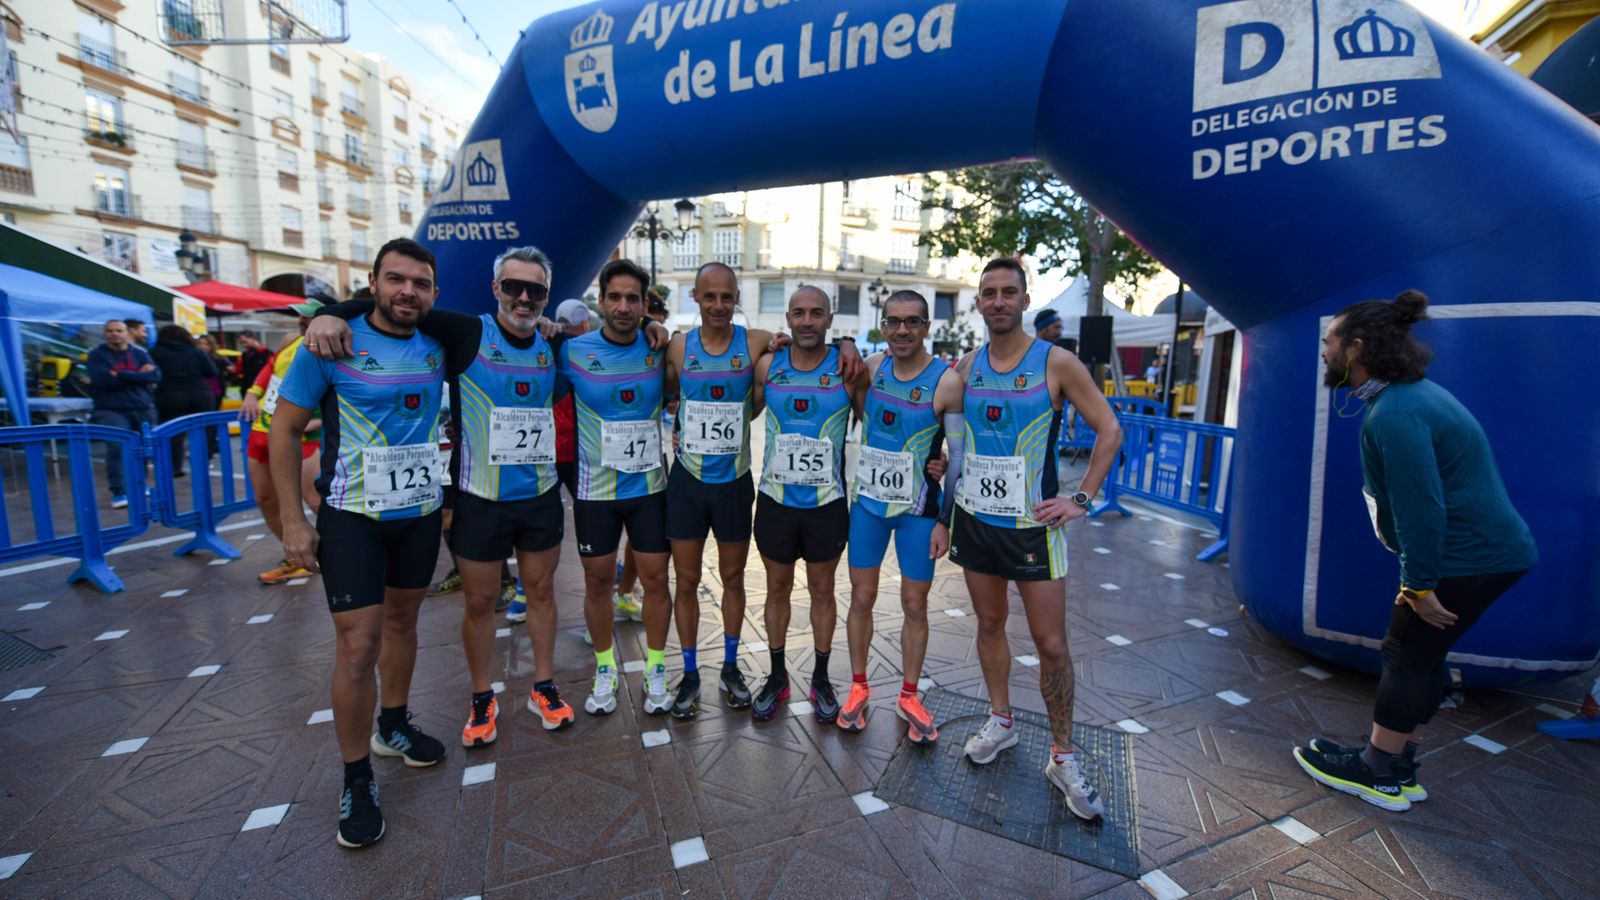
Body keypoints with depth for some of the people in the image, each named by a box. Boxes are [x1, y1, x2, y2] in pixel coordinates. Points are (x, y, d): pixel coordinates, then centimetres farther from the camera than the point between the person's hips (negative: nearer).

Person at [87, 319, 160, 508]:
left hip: (143, 410, 3)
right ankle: (119, 492, -13)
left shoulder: (139, 353, 10)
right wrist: (137, 375, -10)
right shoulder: (97, 355, 4)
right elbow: (102, 379, -13)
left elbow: (155, 375, -6)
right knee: (116, 448, -16)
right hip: (111, 411, -2)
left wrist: (121, 375, -12)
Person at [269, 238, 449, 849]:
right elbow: (285, 429, -6)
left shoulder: (437, 349, 0)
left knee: (401, 619, 18)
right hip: (352, 516, -4)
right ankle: (356, 780, 14)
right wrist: (292, 518, -10)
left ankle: (392, 726, 39)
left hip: (422, 512, 4)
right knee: (357, 644, -4)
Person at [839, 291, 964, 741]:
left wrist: (945, 520, -8)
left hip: (919, 509, -2)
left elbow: (959, 455, -8)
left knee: (915, 605, 9)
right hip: (868, 501, 3)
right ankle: (859, 687, 29)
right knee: (862, 598, 10)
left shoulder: (946, 381, -12)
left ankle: (909, 696, 28)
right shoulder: (871, 367, -2)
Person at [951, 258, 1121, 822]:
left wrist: (1081, 498, -9)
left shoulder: (1056, 363, -7)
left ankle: (1062, 757, 18)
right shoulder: (965, 368, 4)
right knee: (989, 623, 15)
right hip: (974, 517, 4)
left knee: (1051, 643, 1)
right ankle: (1000, 722, 35)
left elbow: (1109, 430, -2)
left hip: (1032, 523, -3)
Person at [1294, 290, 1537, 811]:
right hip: (1493, 548, 10)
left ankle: (1378, 773, 14)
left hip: (1468, 556, -10)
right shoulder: (1412, 394, 10)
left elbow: (1420, 508, -25)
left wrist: (1420, 583, -18)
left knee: (1409, 656, 0)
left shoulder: (1393, 414, -23)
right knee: (1419, 656, 15)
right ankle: (1399, 768, 26)